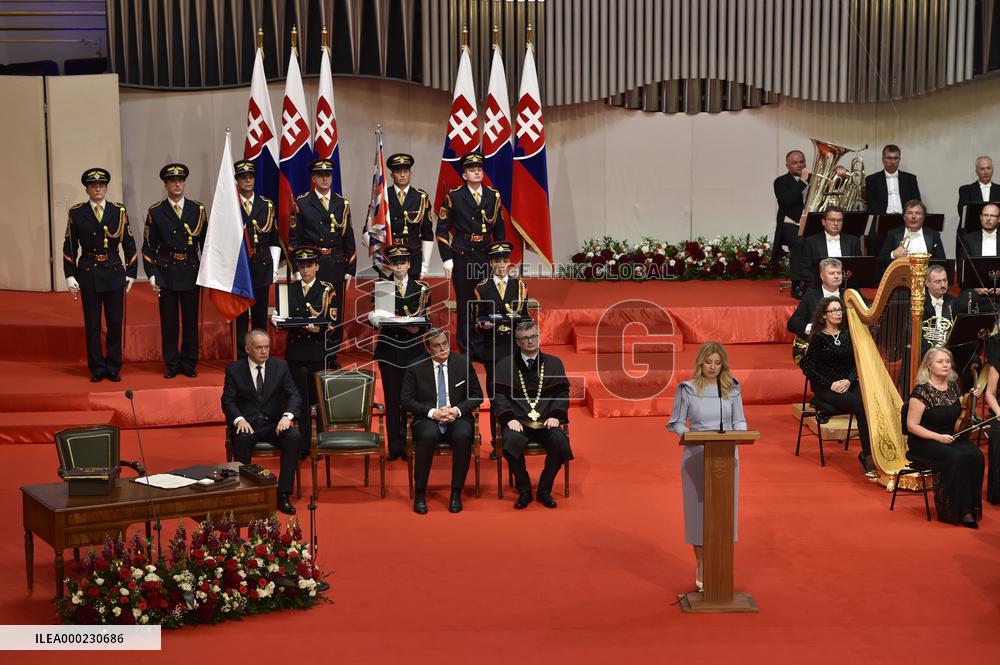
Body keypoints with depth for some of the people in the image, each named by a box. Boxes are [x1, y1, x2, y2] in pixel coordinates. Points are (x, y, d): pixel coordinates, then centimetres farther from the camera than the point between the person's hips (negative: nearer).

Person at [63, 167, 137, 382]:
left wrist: (131, 273, 3)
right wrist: (70, 276, -3)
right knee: (92, 324, 4)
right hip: (88, 274, 0)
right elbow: (69, 246, 4)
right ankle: (97, 368, 13)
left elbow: (129, 244, 6)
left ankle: (114, 368, 14)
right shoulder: (76, 213, 1)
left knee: (115, 323, 3)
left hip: (114, 274, 1)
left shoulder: (119, 211, 3)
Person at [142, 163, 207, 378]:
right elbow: (148, 247, 3)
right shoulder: (155, 212, 2)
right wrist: (152, 275, -3)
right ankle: (172, 364, 12)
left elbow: (205, 242, 7)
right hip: (165, 273, -1)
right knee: (169, 321, 3)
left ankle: (189, 364, 14)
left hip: (191, 273, 1)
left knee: (191, 320, 4)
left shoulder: (197, 209, 4)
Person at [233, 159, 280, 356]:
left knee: (260, 314, 8)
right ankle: (242, 358, 9)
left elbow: (274, 241, 10)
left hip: (262, 266, 3)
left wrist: (274, 268, 5)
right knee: (240, 314, 2)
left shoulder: (267, 205, 7)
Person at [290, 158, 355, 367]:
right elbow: (294, 238, 3)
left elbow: (349, 239, 11)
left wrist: (350, 270, 7)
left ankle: (332, 356, 14)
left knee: (336, 311, 5)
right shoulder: (302, 203, 3)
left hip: (336, 265, 2)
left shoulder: (342, 203, 10)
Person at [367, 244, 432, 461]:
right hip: (389, 349, 0)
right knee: (392, 398, 2)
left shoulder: (421, 288, 7)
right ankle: (394, 446, 5)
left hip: (413, 350, 0)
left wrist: (417, 327, -16)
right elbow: (373, 318, 2)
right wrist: (377, 319, -20)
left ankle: (409, 445, 4)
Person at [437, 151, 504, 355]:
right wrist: (447, 259, -5)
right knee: (464, 305, 3)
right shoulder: (454, 197, -2)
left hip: (486, 257, 2)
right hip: (462, 258, -2)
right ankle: (466, 351, 12)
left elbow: (499, 229, 14)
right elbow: (442, 230, 1)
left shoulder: (493, 196, 7)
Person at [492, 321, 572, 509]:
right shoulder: (504, 366, 13)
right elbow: (499, 396, 3)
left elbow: (562, 393, 9)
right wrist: (509, 418, -13)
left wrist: (556, 416, -8)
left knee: (560, 441, -31)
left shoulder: (554, 363, 17)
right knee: (512, 441, -34)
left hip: (546, 421, 1)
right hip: (518, 421, -1)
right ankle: (524, 491, -12)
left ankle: (544, 490, -8)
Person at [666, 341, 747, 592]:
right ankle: (702, 568, 15)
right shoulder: (687, 389, -4)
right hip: (696, 456, -2)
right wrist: (689, 435, -19)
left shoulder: (732, 388, 2)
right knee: (698, 508, 3)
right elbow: (676, 422, 0)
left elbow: (740, 421, 7)